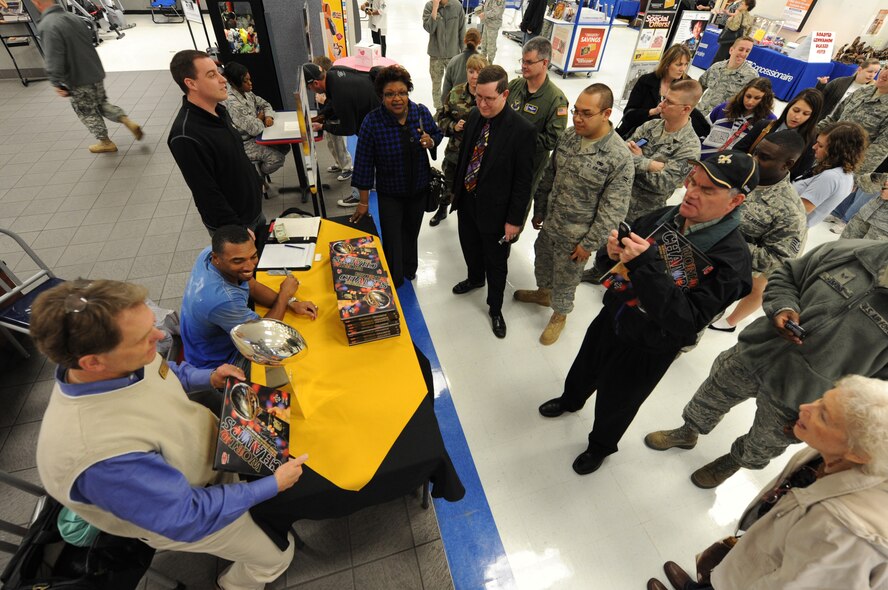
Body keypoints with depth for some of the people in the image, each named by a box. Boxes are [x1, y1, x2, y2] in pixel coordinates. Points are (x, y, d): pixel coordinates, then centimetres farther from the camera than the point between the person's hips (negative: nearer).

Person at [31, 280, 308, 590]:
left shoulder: (125, 361, -23)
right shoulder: (102, 452, -44)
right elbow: (188, 518, -30)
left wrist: (208, 377, -10)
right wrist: (273, 485, -24)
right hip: (193, 511, -5)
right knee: (276, 557, 14)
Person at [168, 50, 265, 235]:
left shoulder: (218, 110, 0)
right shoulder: (186, 135, -27)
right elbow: (207, 194, -25)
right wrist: (237, 229, -21)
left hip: (253, 207, 8)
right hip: (230, 225, -8)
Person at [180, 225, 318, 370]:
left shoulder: (210, 252, -18)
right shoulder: (221, 298, -41)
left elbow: (251, 286, -2)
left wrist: (290, 303, -14)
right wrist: (284, 295, -16)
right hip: (219, 363, -7)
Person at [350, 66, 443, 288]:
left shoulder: (422, 112, -11)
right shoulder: (372, 122, -21)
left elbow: (437, 133, 8)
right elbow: (364, 163, -16)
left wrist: (431, 142, -18)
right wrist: (364, 202, -12)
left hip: (419, 189, 4)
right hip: (389, 194, -3)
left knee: (412, 232, 23)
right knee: (392, 239, 3)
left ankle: (409, 269, 51)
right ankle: (394, 283, 29)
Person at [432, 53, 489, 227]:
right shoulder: (455, 94, -6)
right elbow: (440, 117, 4)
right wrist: (453, 126, -13)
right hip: (455, 150, 3)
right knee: (449, 185, 23)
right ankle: (442, 209, 52)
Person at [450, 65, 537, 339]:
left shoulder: (522, 130, -21)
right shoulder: (474, 116, -3)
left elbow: (523, 180, -17)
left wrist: (515, 219, -15)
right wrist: (456, 189, 14)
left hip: (495, 208, -5)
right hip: (467, 200, 6)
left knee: (496, 262, 12)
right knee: (470, 247, 26)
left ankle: (495, 308, 34)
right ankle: (475, 278, 57)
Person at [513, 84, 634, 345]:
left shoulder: (620, 157, -22)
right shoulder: (568, 136, -5)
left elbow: (613, 209, -18)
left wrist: (590, 244, -16)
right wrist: (539, 210, 12)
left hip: (575, 235, -6)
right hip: (549, 223, 6)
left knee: (565, 278, 14)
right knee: (542, 260, 26)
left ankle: (559, 314, 41)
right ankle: (543, 292, 57)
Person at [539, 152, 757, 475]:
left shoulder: (730, 256, -26)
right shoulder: (665, 217, -10)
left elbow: (687, 320, -35)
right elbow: (611, 264, 1)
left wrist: (647, 265, -41)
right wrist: (612, 252, -24)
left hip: (647, 350, -5)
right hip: (611, 318, 5)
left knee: (614, 405, 19)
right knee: (584, 369, 30)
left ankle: (601, 446, 52)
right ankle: (571, 399, 64)